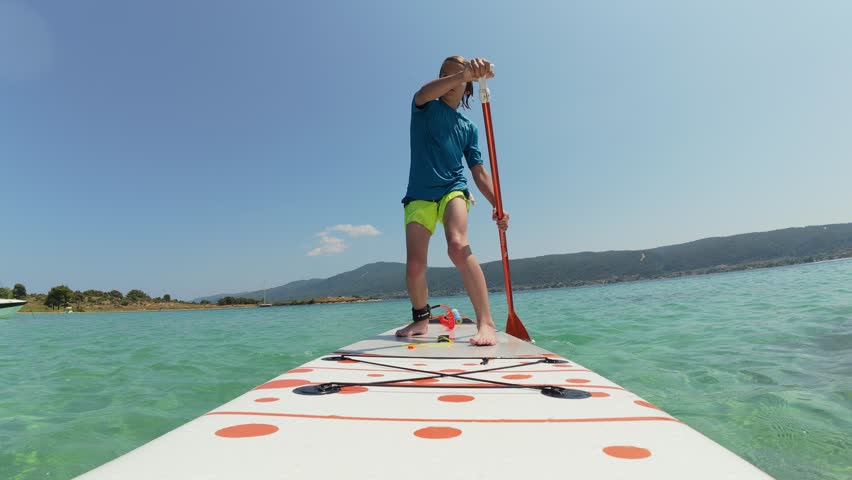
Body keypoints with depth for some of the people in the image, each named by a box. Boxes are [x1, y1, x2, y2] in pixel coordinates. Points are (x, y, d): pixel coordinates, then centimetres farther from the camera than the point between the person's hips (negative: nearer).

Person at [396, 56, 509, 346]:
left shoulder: (468, 128, 17)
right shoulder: (425, 107, 11)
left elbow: (479, 173, 11)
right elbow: (425, 93, -15)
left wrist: (497, 205, -5)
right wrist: (464, 72, -33)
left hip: (453, 189, 0)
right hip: (420, 194, 0)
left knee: (458, 246, -29)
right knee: (414, 266, -8)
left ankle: (486, 323, -28)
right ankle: (421, 319, 18)